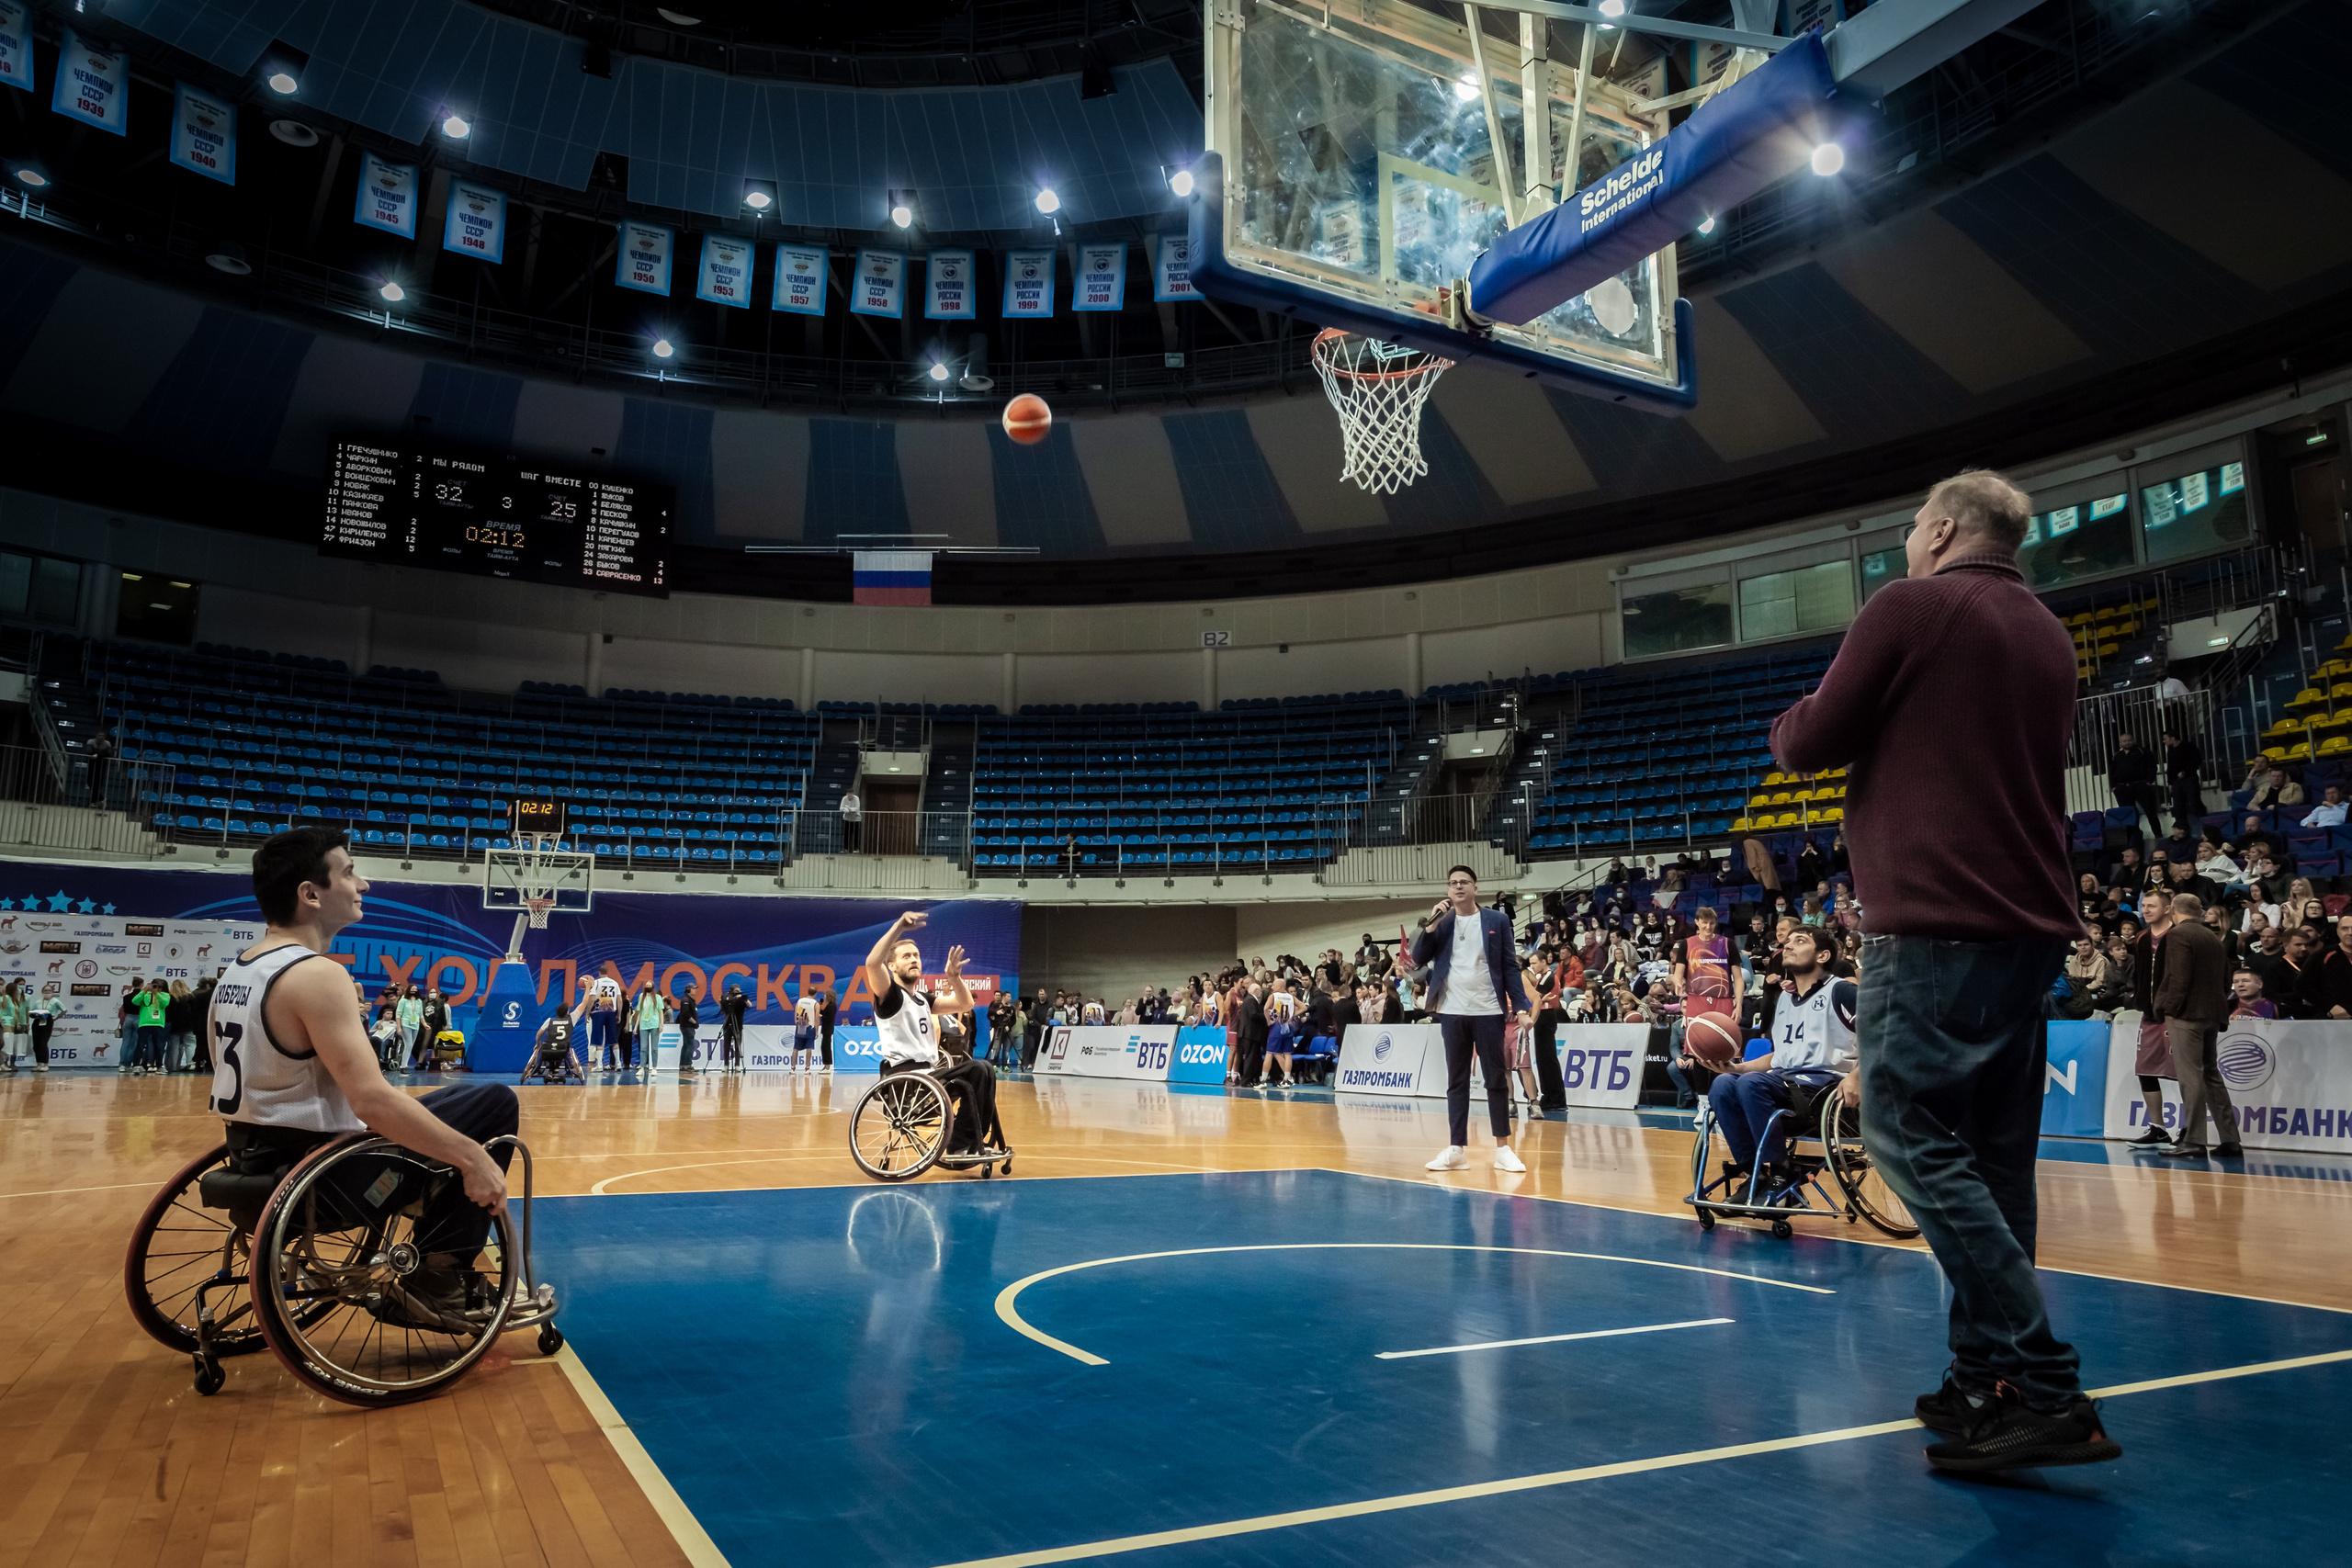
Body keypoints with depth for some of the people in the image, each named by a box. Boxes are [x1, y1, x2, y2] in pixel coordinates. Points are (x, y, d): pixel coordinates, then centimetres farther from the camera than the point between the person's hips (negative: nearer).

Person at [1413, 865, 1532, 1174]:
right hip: (1452, 1012, 2)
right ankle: (1456, 1149, 9)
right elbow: (1418, 960, 2)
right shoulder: (1441, 922, 8)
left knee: (1496, 1079, 3)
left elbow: (1509, 966, 2)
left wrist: (1521, 1004, -8)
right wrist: (1431, 926, -9)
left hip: (1488, 1011, -2)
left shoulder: (1497, 921, 3)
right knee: (1456, 1081, 6)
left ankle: (1503, 1148, 9)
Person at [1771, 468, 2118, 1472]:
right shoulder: (2048, 635, 19)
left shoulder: (1912, 606, -4)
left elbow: (1807, 745, -5)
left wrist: (1791, 723, 16)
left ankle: (2045, 1391, -13)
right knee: (1993, 1158, 10)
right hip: (2032, 924, 9)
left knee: (1913, 1136, -9)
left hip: (1934, 919, -8)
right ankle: (1987, 1378, 14)